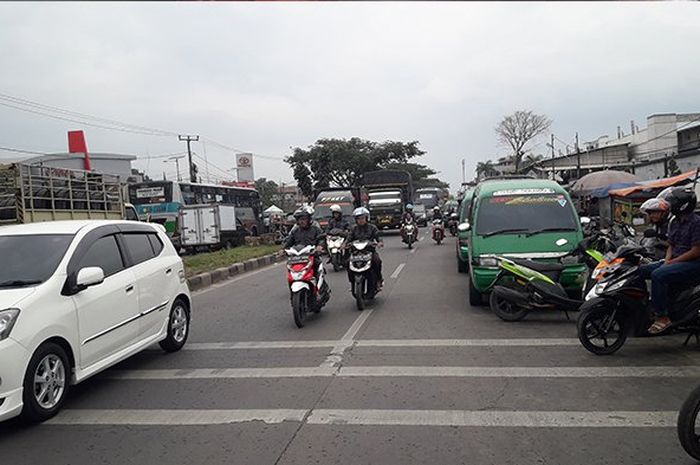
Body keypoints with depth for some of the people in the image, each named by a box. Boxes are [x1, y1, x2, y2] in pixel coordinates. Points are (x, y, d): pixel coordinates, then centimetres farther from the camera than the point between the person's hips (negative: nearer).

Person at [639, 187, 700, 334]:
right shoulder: (674, 222, 15)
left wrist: (673, 262, -15)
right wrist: (667, 261, 0)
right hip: (675, 260, 9)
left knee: (658, 275, -31)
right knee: (640, 270, -4)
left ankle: (662, 317, -26)